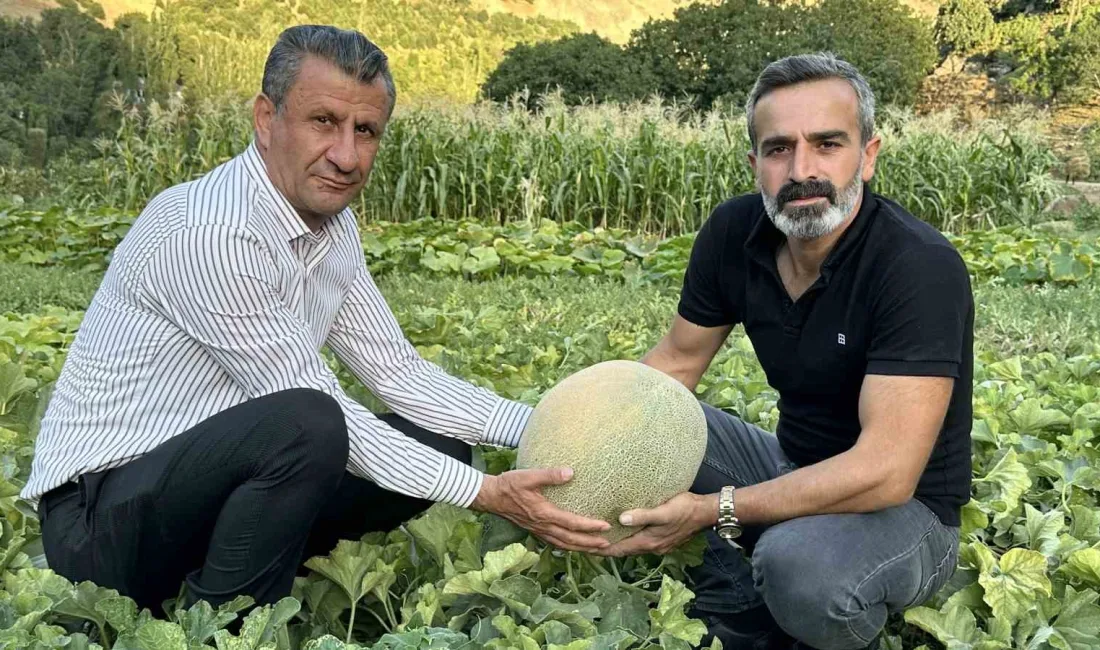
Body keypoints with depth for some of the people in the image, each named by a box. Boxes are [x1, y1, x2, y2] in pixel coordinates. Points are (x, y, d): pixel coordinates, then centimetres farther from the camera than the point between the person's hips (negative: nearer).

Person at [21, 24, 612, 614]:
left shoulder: (332, 225, 2)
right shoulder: (208, 233, -26)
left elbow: (399, 373, 4)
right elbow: (316, 414, -24)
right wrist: (487, 493, -24)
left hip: (211, 482, 8)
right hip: (99, 515, -8)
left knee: (437, 445, 0)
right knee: (306, 426, -34)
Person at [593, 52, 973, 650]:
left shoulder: (921, 268, -27)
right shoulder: (734, 232, -9)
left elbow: (885, 472, -32)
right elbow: (676, 360, 3)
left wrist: (713, 510, -33)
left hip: (906, 509, -6)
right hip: (792, 471, 6)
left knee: (797, 561, -37)